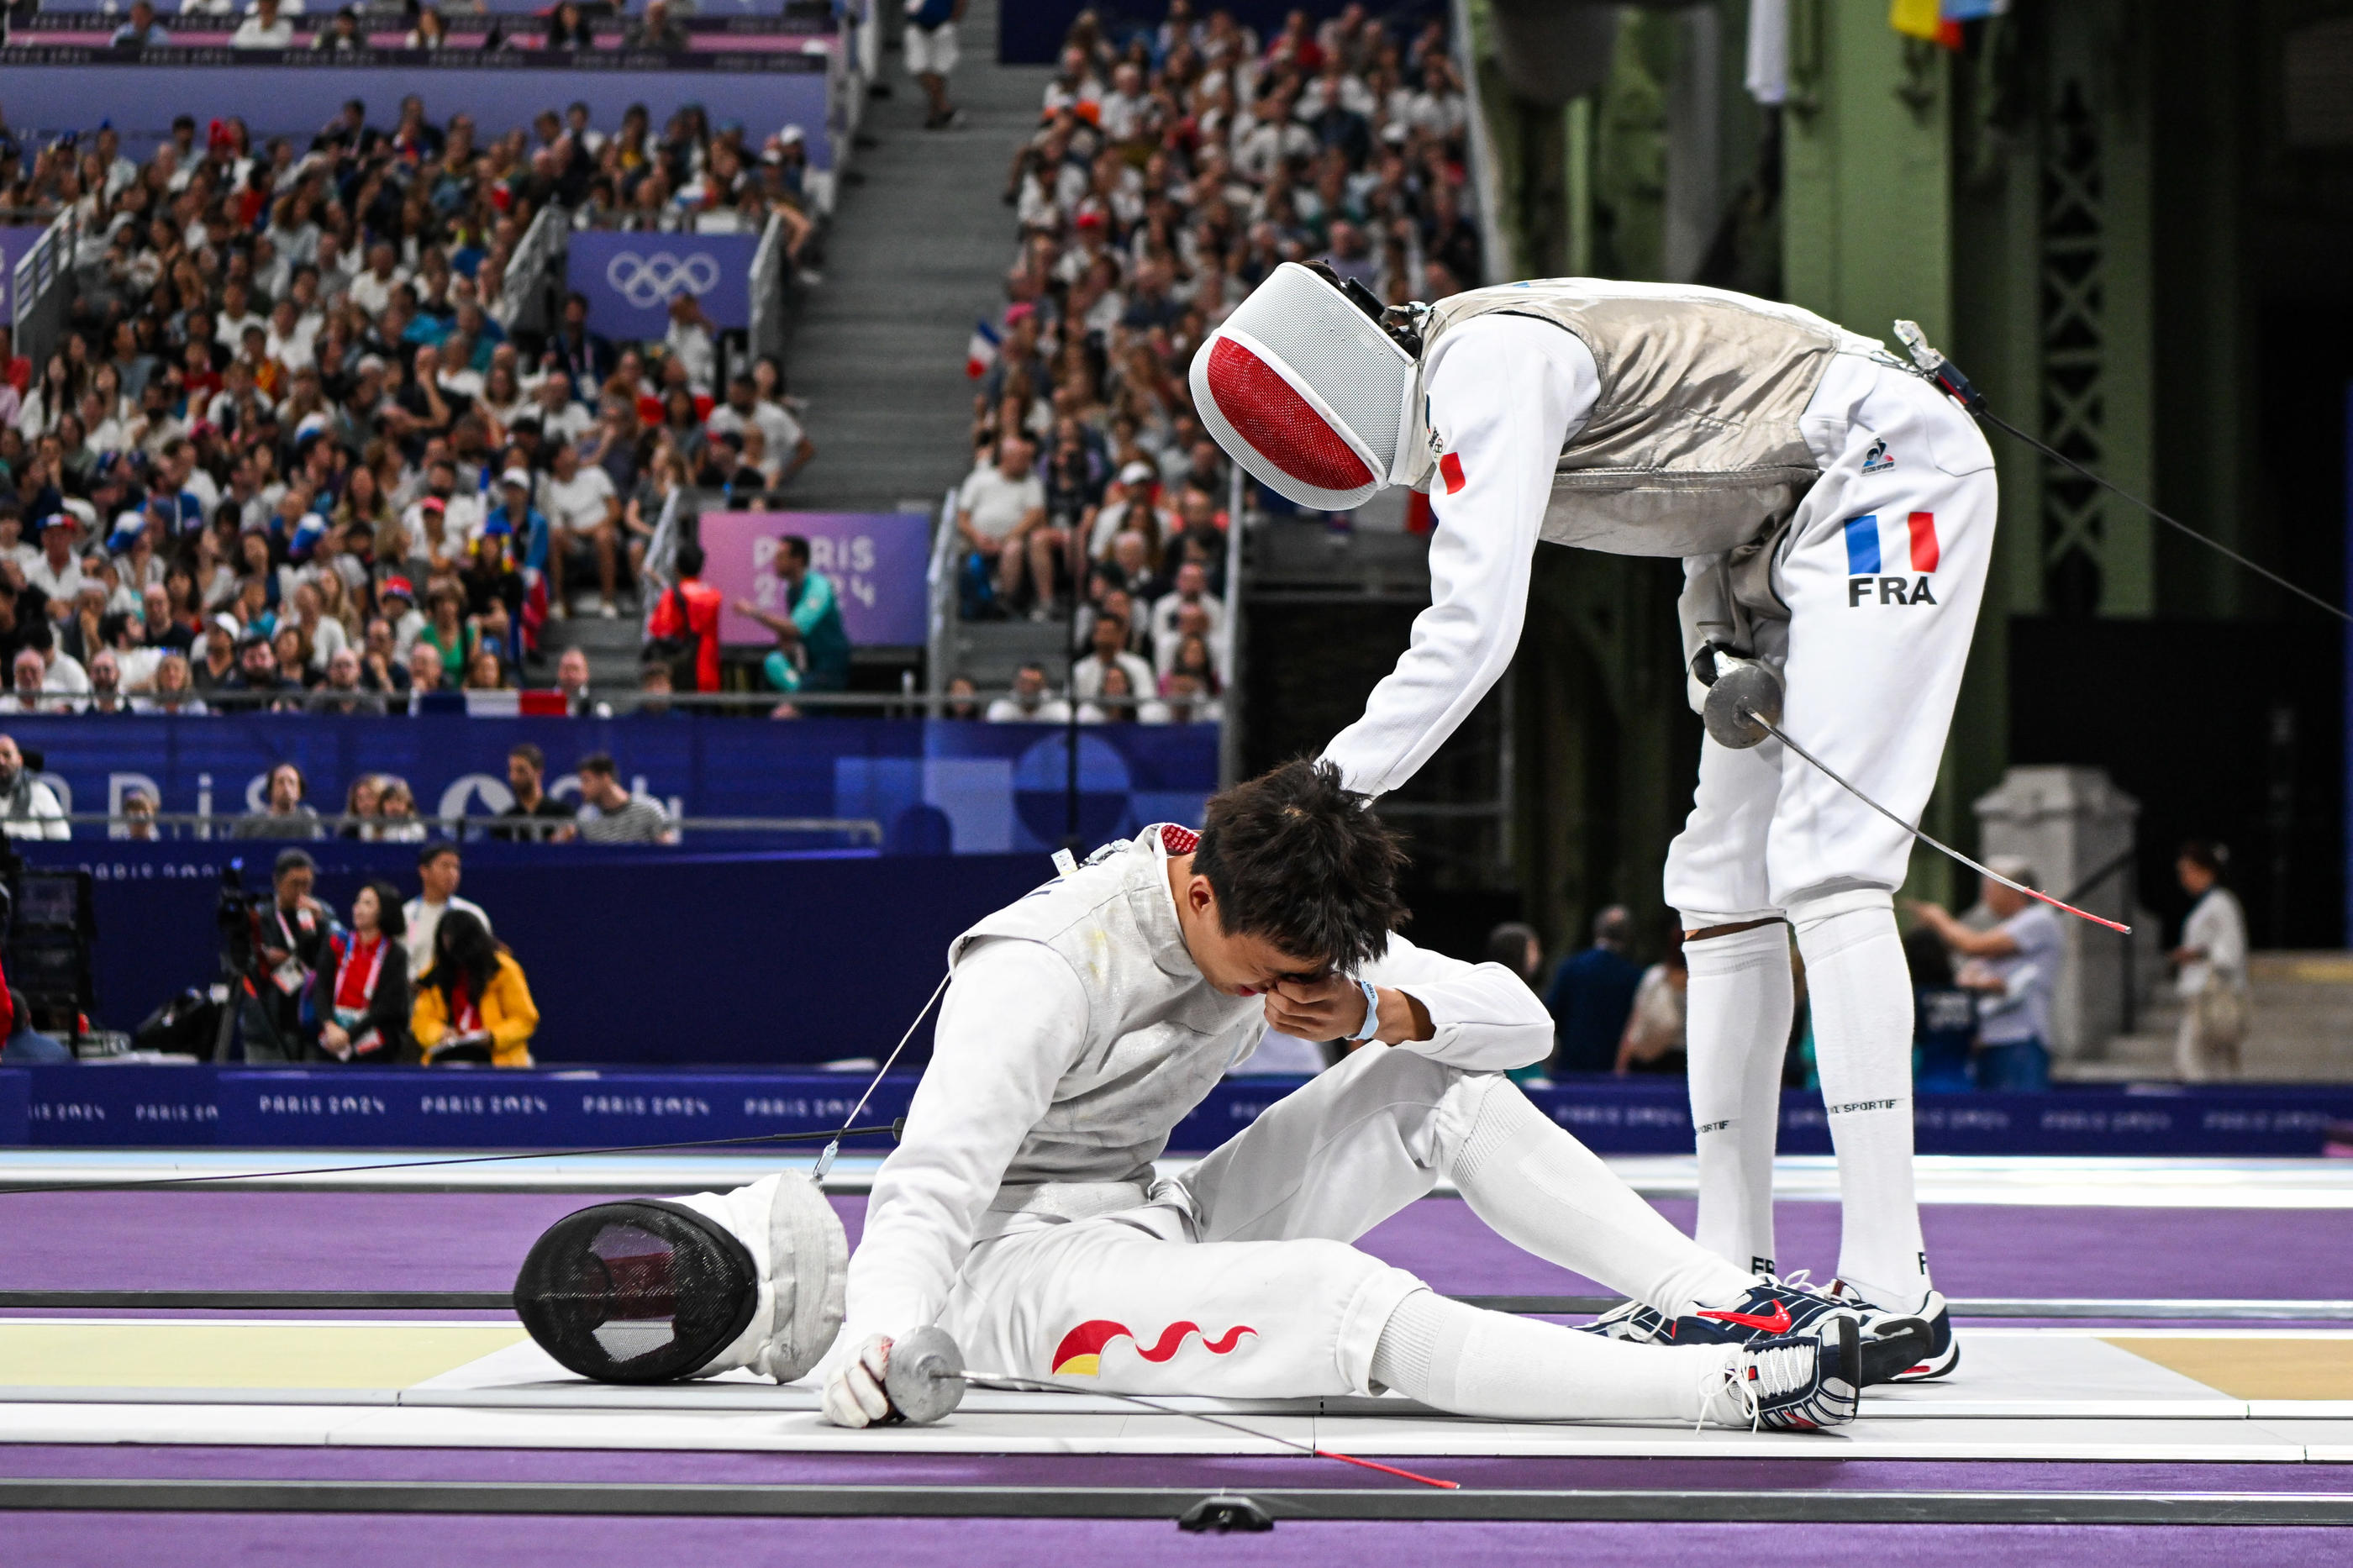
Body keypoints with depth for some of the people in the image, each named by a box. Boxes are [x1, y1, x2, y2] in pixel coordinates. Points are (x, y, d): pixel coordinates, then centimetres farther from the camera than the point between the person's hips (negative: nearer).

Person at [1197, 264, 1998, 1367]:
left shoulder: (1486, 363, -21)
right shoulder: (1467, 379, 9)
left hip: (1895, 470, -10)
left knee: (1821, 873, -19)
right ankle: (1733, 1268, 12)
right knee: (1721, 887, 8)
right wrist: (1714, 642, -1)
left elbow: (1471, 628, -28)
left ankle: (1891, 1292, -23)